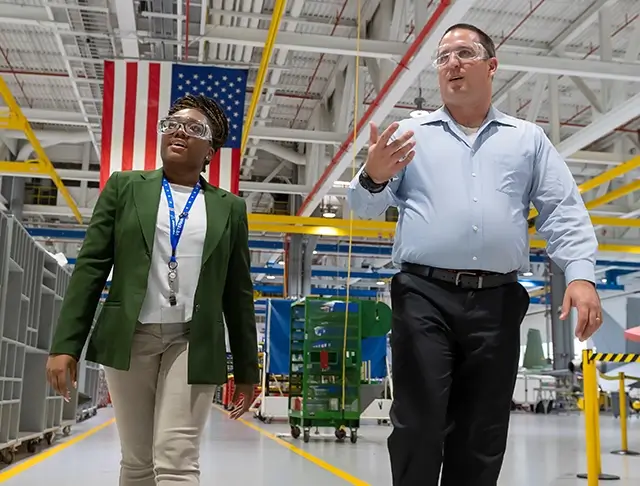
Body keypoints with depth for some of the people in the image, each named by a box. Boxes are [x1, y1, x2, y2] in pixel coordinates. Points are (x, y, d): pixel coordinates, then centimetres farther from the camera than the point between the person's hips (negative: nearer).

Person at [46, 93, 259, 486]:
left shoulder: (229, 207, 7)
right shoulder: (124, 187, 7)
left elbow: (238, 292, 8)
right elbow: (91, 267, 3)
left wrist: (246, 368, 8)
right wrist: (66, 343, -4)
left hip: (193, 344, -1)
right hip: (129, 338, 1)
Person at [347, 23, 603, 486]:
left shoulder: (529, 139, 16)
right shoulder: (411, 134, 13)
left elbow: (564, 213, 9)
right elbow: (365, 207, 7)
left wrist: (581, 274, -8)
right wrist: (374, 177, -16)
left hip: (497, 301, 2)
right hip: (425, 296, -1)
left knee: (482, 436, 6)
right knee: (419, 426, -4)